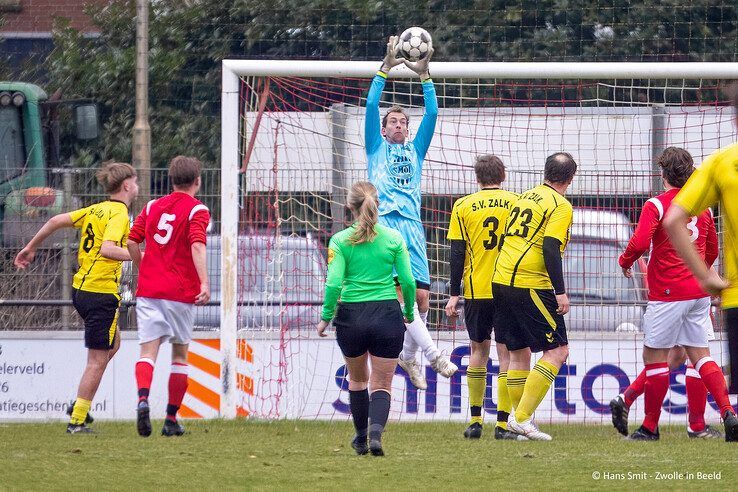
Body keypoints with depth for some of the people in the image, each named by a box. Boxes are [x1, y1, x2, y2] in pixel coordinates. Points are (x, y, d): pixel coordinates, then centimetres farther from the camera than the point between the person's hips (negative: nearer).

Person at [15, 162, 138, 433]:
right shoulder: (119, 213, -13)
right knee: (98, 360, -3)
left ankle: (80, 406, 21)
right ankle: (77, 421, -3)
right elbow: (107, 249, -27)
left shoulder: (95, 210, 11)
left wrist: (31, 248, 20)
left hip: (81, 288, 9)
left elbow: (55, 221, 10)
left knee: (113, 344, 25)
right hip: (101, 293, -9)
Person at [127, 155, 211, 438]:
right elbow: (197, 246, -18)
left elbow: (131, 242, 8)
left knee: (148, 351, -5)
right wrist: (204, 282, -27)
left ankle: (143, 399, -34)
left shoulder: (152, 207, 12)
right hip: (181, 293, -2)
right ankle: (171, 419, 13)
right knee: (180, 354, 12)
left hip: (149, 290, 3)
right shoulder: (197, 210, -3)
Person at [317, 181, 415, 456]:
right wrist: (409, 313, 14)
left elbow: (334, 284, -11)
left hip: (351, 317, 0)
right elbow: (408, 281, -1)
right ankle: (376, 431, -21)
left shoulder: (340, 241, -5)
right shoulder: (393, 238, -1)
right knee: (382, 384, 5)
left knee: (357, 379, 22)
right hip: (387, 315, 0)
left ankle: (361, 437, 32)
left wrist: (325, 317, 1)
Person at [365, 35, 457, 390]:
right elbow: (371, 106, 5)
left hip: (412, 227, 4)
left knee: (421, 296, -3)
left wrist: (424, 75, 7)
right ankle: (432, 354, -22)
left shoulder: (415, 150, 24)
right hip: (385, 224, -4)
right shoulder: (377, 148, 16)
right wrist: (385, 69, 0)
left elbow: (432, 114, 15)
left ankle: (409, 355, 18)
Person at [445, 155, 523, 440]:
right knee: (506, 353, 2)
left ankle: (475, 420, 13)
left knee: (478, 350, 14)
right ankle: (502, 424, -4)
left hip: (476, 291, 1)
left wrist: (454, 295, 3)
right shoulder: (516, 203, 2)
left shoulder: (463, 206, 2)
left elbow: (458, 254, -1)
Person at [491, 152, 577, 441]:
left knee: (519, 350, 16)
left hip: (500, 281, 8)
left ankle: (519, 416, 15)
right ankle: (523, 417, -11)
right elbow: (550, 249, -17)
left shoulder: (526, 197, 17)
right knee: (557, 350, -3)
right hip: (530, 286, -8)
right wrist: (560, 292, -18)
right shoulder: (560, 206, -7)